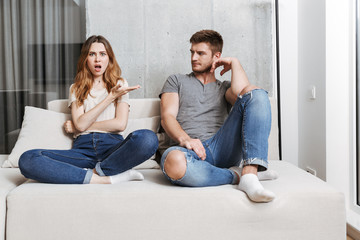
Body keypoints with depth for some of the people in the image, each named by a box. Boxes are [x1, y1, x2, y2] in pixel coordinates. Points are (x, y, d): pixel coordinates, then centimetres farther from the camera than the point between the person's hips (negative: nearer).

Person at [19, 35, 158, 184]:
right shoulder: (76, 88, 21)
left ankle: (94, 172, -25)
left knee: (148, 138, -36)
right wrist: (111, 96, -1)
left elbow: (120, 124, 3)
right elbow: (80, 124, 2)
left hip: (112, 146, -1)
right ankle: (106, 179, -32)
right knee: (27, 160, -28)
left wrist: (77, 127, 4)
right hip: (83, 148, 2)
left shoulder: (120, 84, 18)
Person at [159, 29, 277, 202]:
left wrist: (234, 63, 15)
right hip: (190, 150, -2)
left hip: (221, 148, 2)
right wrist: (184, 139, -14)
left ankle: (249, 174, -35)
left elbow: (242, 93, 0)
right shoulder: (176, 81, 24)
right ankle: (236, 175, -19)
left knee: (257, 94, -19)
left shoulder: (225, 87, 27)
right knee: (173, 162, -42)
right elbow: (167, 117, 6)